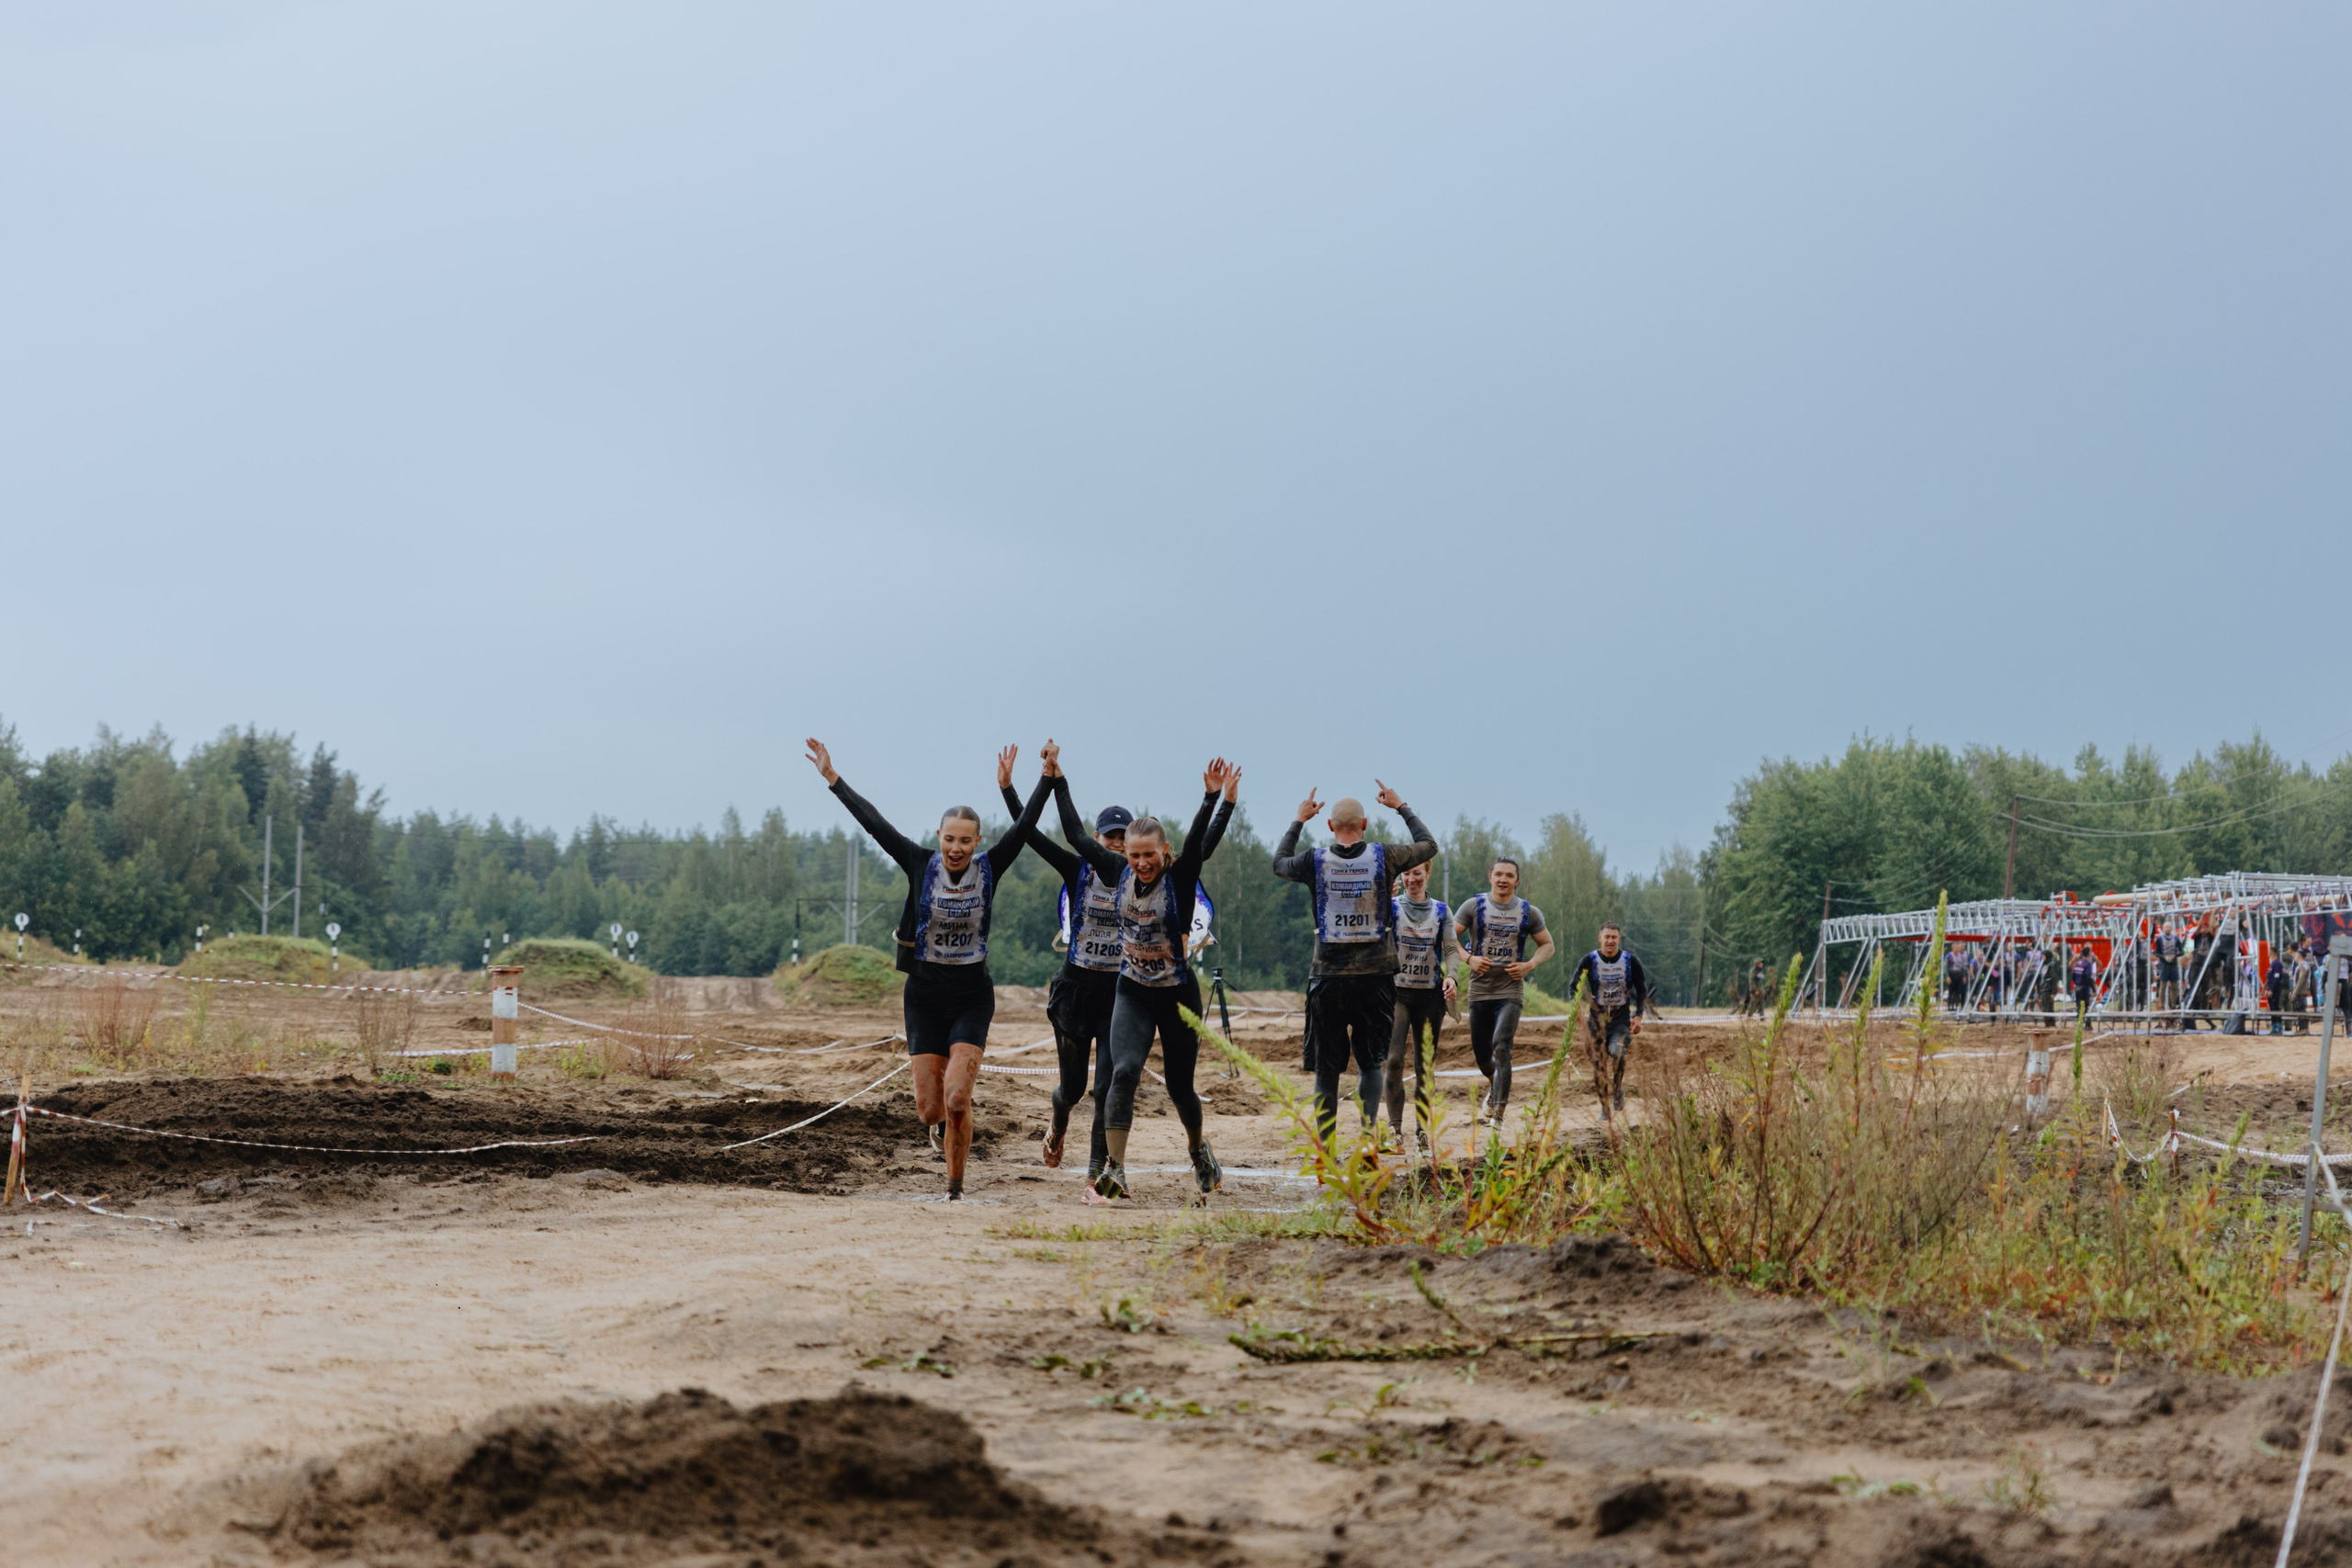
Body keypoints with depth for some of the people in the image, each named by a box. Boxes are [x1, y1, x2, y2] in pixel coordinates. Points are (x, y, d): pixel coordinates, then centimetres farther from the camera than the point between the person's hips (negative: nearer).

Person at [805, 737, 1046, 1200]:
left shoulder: (989, 869, -5)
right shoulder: (921, 865, -5)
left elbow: (1024, 827, -13)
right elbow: (873, 823, -5)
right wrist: (832, 777, -7)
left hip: (972, 996, -1)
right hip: (925, 993, 1)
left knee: (957, 1099, -16)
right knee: (929, 1108, 0)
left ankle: (955, 1189, 3)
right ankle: (943, 1124, 39)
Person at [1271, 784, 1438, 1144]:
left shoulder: (1316, 861, -3)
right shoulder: (1384, 857, -4)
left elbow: (1279, 863, 20)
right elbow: (1428, 846, 15)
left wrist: (1298, 821, 29)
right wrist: (1401, 807, 25)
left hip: (1328, 978, 0)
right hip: (1375, 977, 0)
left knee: (1327, 1067, 7)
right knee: (1371, 1062, 10)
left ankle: (1325, 1148, 6)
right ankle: (1369, 1131, -8)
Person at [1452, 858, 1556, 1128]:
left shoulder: (1529, 912, 4)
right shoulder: (1474, 906, 1)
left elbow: (1547, 945, 14)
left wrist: (1528, 965, -4)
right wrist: (1468, 958, -14)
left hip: (1510, 991, -2)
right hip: (1479, 991, 2)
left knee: (1500, 1048, -18)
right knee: (1481, 1053, 10)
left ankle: (1497, 1114, -20)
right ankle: (1496, 1086, 45)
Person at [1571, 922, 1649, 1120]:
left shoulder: (1631, 961, -2)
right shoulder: (1589, 960, -4)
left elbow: (1642, 990, 8)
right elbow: (1573, 986, -1)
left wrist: (1638, 1016, -2)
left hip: (1622, 1017, -1)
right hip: (1597, 1016, 1)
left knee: (1617, 1052, -27)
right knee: (1598, 1064, -2)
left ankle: (1618, 1089, -2)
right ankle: (1605, 1109, 10)